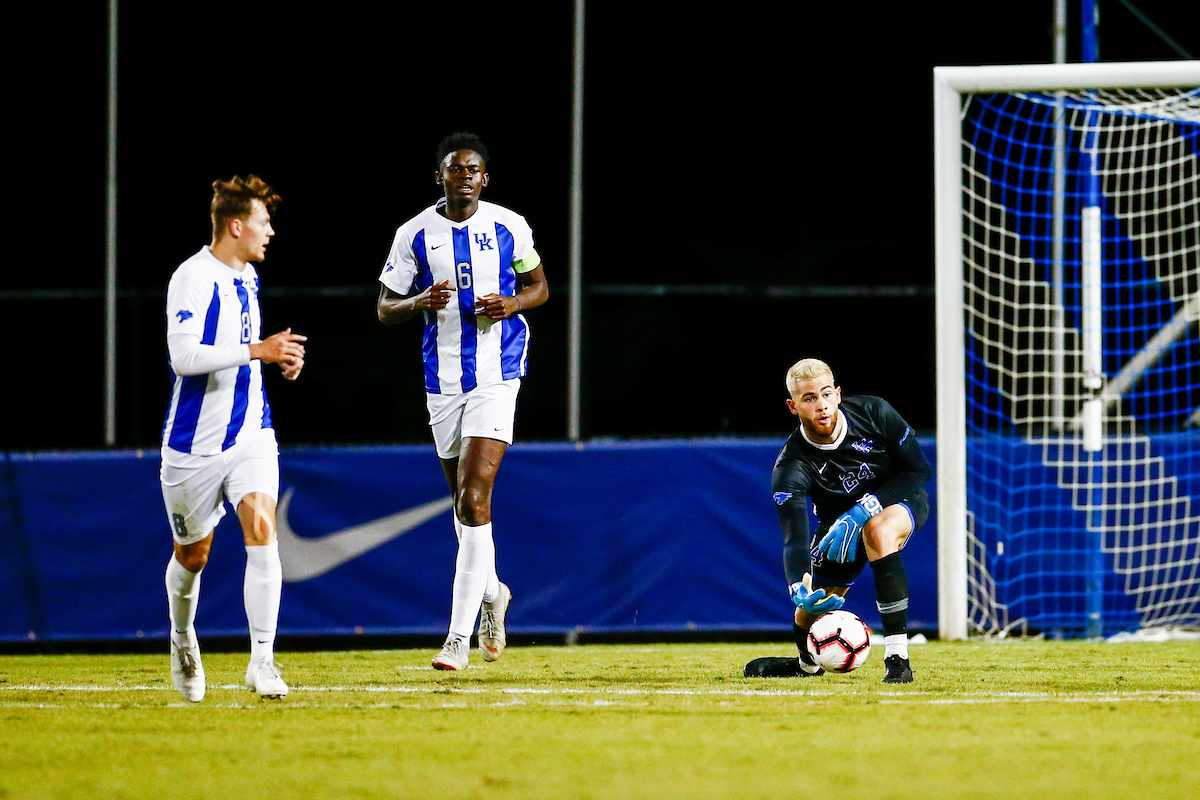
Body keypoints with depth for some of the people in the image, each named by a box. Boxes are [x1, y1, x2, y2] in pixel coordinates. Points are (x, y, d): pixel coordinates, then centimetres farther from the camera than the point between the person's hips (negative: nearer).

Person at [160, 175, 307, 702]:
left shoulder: (247, 277, 10)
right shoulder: (192, 279, -16)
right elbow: (183, 356, -27)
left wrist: (279, 356, 8)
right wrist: (258, 350, -27)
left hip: (251, 433, 5)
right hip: (196, 440, -5)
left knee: (261, 530, -18)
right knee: (193, 554, 11)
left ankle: (261, 661, -19)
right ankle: (182, 639, 42)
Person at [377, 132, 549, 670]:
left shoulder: (509, 227, -1)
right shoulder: (415, 235, 1)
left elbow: (539, 287, 12)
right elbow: (385, 308, 6)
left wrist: (512, 303, -10)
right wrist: (421, 302, -15)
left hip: (497, 377, -3)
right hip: (442, 380, 3)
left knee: (473, 499, -15)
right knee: (463, 499, 14)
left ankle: (460, 637, -16)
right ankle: (492, 593, 43)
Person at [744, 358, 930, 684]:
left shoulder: (873, 412, -26)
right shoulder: (789, 468, -28)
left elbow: (920, 470, -19)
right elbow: (794, 537, -36)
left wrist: (861, 513, -32)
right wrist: (799, 587, -59)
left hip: (900, 499, -3)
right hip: (838, 522, 3)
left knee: (879, 531, -36)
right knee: (812, 607, -1)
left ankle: (897, 657, -37)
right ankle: (807, 663, 40)